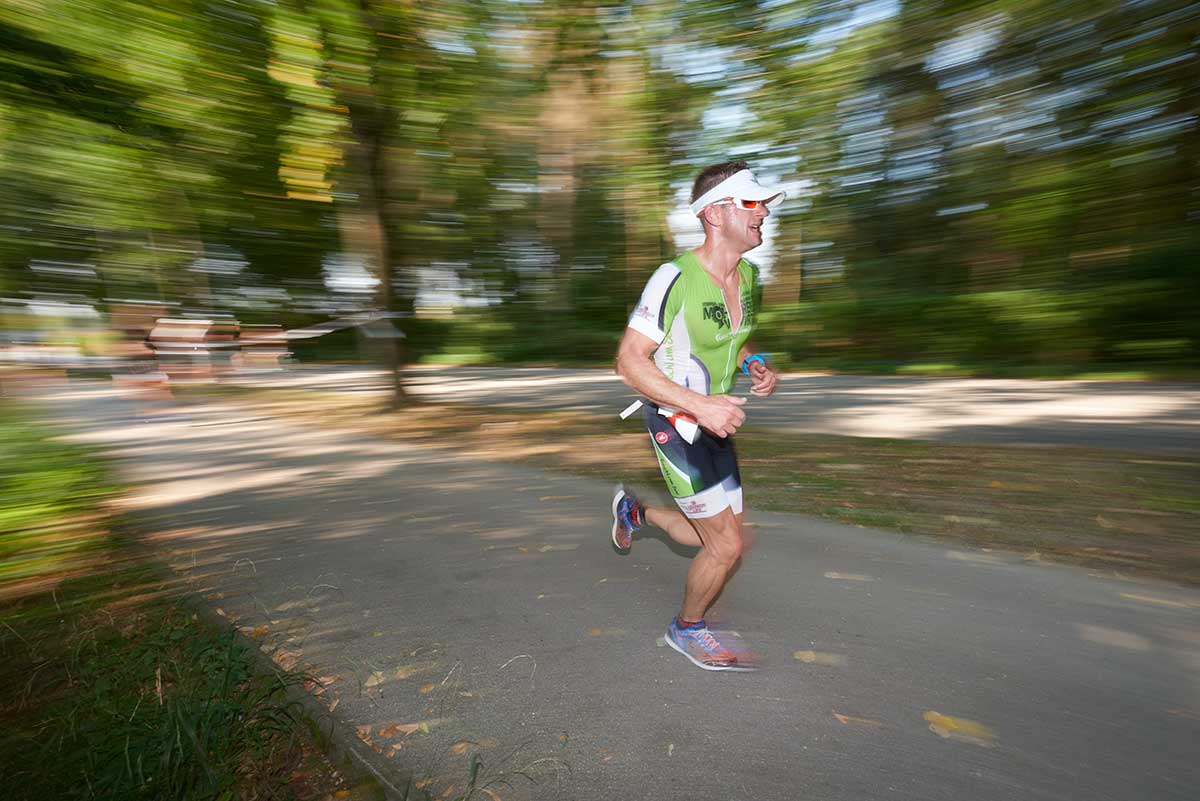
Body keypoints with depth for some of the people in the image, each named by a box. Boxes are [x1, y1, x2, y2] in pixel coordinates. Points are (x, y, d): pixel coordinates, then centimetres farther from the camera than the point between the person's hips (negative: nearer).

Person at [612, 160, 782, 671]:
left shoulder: (748, 276, 5)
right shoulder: (675, 279, -20)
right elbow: (629, 361, -20)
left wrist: (758, 366, -1)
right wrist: (700, 404, -27)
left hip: (716, 424, 8)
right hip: (675, 424, -8)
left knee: (716, 539, 15)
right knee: (727, 545, -4)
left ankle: (635, 511, 40)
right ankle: (687, 629, 25)